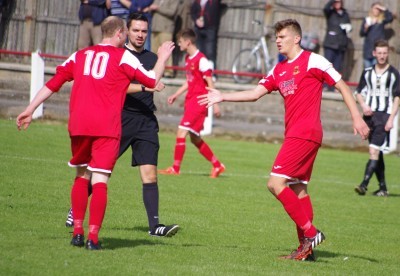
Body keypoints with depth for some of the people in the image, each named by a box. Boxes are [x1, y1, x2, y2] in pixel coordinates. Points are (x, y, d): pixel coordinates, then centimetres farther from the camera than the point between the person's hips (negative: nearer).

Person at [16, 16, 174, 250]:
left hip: (78, 125, 4)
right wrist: (163, 58, 21)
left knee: (82, 176, 18)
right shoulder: (123, 57, 3)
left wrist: (30, 110, 17)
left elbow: (53, 83, 14)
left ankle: (78, 231, 13)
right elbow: (153, 81, 4)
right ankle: (93, 237, -12)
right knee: (100, 181, -5)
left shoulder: (80, 55, 15)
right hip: (107, 127, -4)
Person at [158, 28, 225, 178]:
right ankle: (217, 165, 24)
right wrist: (176, 95, 18)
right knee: (195, 139, 13)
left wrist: (215, 104, -14)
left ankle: (175, 168, -10)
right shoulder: (188, 59, 13)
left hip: (198, 102, -10)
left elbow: (210, 83, -13)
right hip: (190, 100, 10)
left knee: (181, 133, -14)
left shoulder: (201, 60, -14)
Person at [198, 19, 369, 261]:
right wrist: (222, 97, 7)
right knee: (298, 189, 8)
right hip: (294, 134, 9)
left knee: (276, 183, -15)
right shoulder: (279, 70, 17)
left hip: (305, 134, -9)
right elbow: (255, 93, 15)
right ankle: (307, 249, 10)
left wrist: (357, 117, -9)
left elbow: (342, 86, -4)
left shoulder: (313, 61, -5)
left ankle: (310, 232, -11)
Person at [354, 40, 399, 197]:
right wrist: (363, 106, -3)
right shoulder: (367, 72, 11)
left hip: (384, 116, -4)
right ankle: (382, 187, 18)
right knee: (377, 153, 9)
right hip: (370, 115, 4)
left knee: (374, 150, -16)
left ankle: (364, 184, -23)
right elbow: (359, 92, 18)